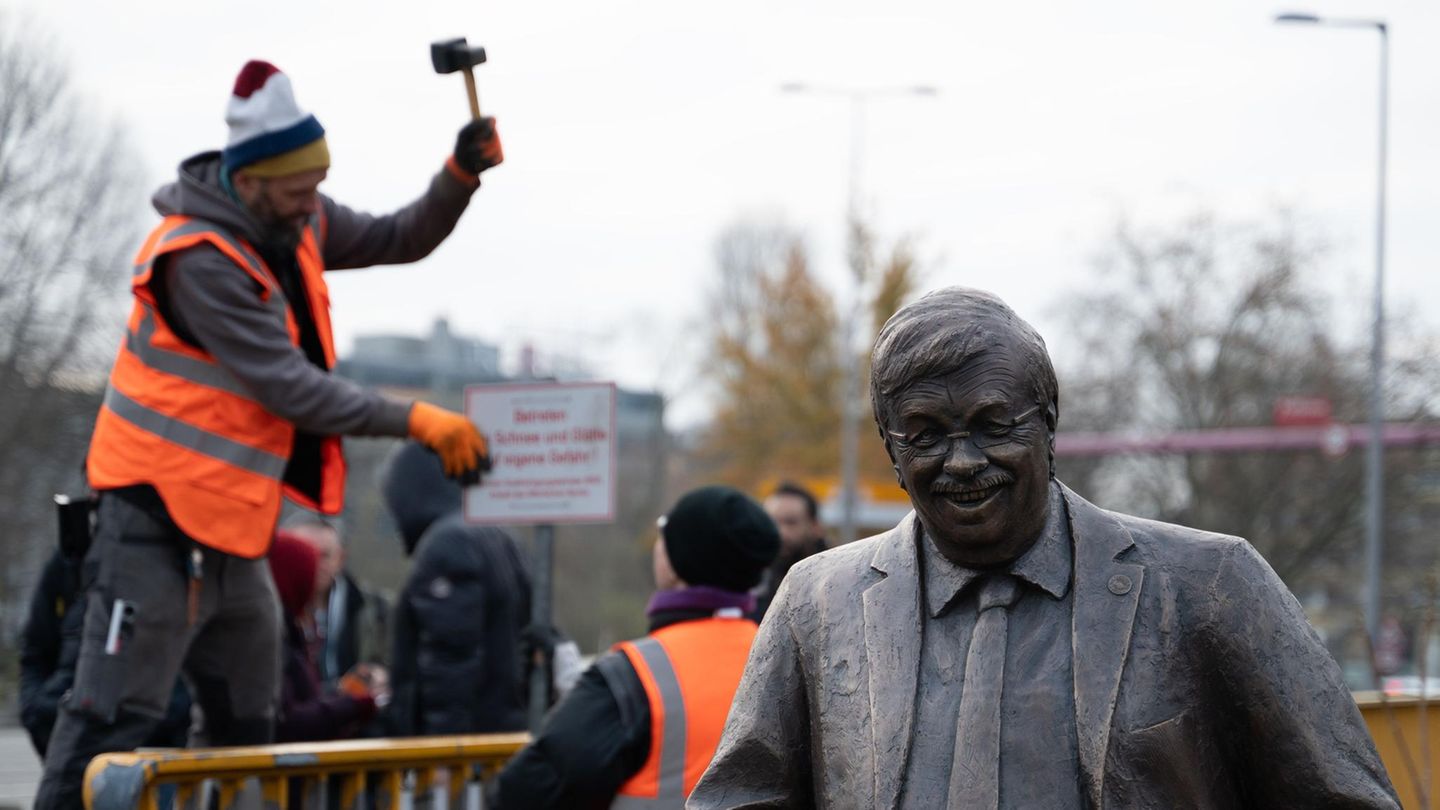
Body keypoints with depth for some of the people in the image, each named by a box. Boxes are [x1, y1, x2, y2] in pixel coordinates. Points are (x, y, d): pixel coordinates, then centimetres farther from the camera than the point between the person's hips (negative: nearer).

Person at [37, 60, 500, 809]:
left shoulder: (296, 224, 3)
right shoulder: (200, 259, -23)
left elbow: (399, 240, 15)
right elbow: (290, 388, -25)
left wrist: (460, 176, -4)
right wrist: (418, 422, -23)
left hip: (230, 521, 10)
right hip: (160, 519, -10)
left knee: (245, 724, 17)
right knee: (115, 719, -11)